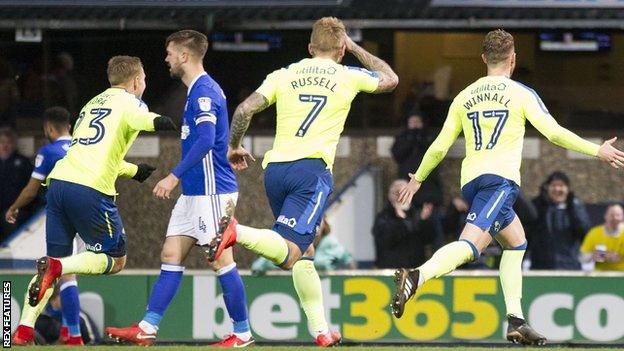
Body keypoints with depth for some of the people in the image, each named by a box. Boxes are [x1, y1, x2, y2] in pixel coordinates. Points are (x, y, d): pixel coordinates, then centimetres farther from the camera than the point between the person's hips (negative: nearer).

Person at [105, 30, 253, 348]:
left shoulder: (204, 91, -16)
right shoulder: (198, 90, 16)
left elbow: (205, 141, -26)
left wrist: (174, 176, -27)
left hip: (211, 191, -10)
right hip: (194, 191, 10)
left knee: (221, 260, -6)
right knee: (171, 256, 6)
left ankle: (242, 333, 1)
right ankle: (147, 328, 5)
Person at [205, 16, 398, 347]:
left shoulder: (284, 75, 14)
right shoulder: (348, 77, 9)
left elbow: (244, 109, 5)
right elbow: (390, 79, 28)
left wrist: (234, 147, 20)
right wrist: (356, 48, 36)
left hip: (275, 168, 5)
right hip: (312, 170, -5)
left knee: (304, 254, 18)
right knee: (289, 254, -16)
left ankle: (320, 330, 17)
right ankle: (237, 232, -42)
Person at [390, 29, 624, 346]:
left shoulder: (464, 97, 18)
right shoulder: (521, 93, 6)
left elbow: (440, 146, 18)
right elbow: (554, 132, -3)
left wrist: (418, 179, 32)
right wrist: (598, 151, 5)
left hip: (470, 180, 6)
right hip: (500, 177, -6)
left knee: (516, 243, 22)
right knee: (471, 244, -22)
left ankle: (516, 321, 11)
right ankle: (417, 276, -48)